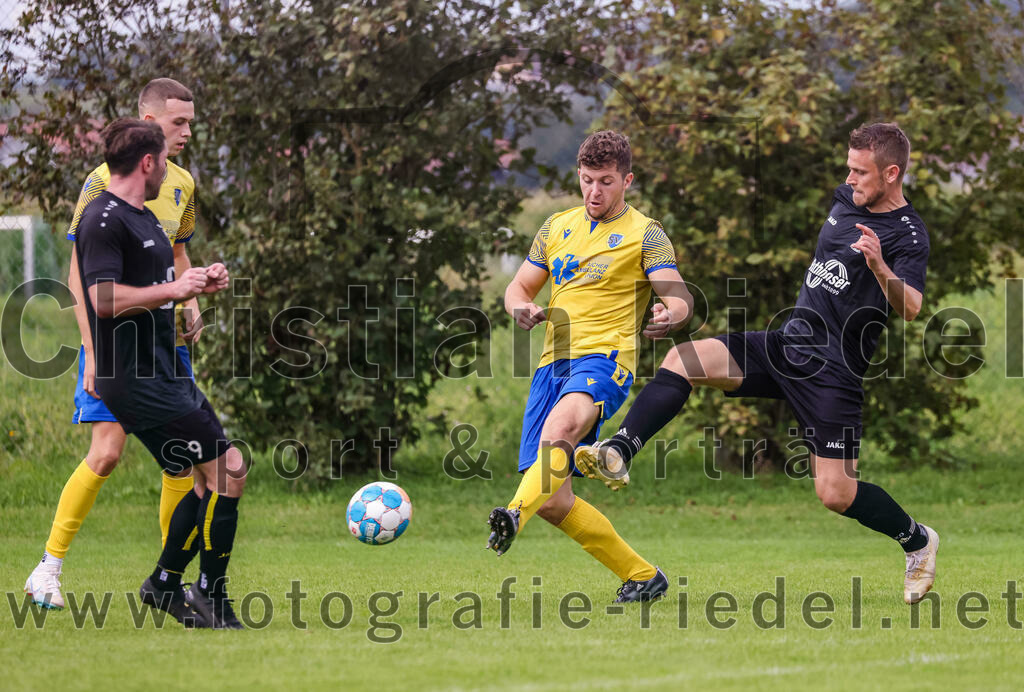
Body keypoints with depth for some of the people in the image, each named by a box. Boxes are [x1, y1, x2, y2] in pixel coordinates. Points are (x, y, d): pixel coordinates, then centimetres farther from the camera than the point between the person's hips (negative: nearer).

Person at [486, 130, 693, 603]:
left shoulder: (644, 234, 5)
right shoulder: (558, 227, 21)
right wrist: (521, 308, -1)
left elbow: (680, 298, -6)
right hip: (553, 362, 6)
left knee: (561, 426, -40)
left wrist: (671, 316, -32)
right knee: (552, 501, -2)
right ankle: (641, 576, 13)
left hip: (604, 357, -6)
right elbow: (519, 286, 25)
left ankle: (515, 517, -62)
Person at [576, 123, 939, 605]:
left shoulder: (907, 235, -13)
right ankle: (617, 455, -22)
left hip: (831, 370, -7)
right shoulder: (846, 200, 10)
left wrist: (879, 266, -44)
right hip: (786, 343, 7)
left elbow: (910, 310, -28)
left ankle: (918, 541, 17)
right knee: (683, 360, -13)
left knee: (835, 494, -10)